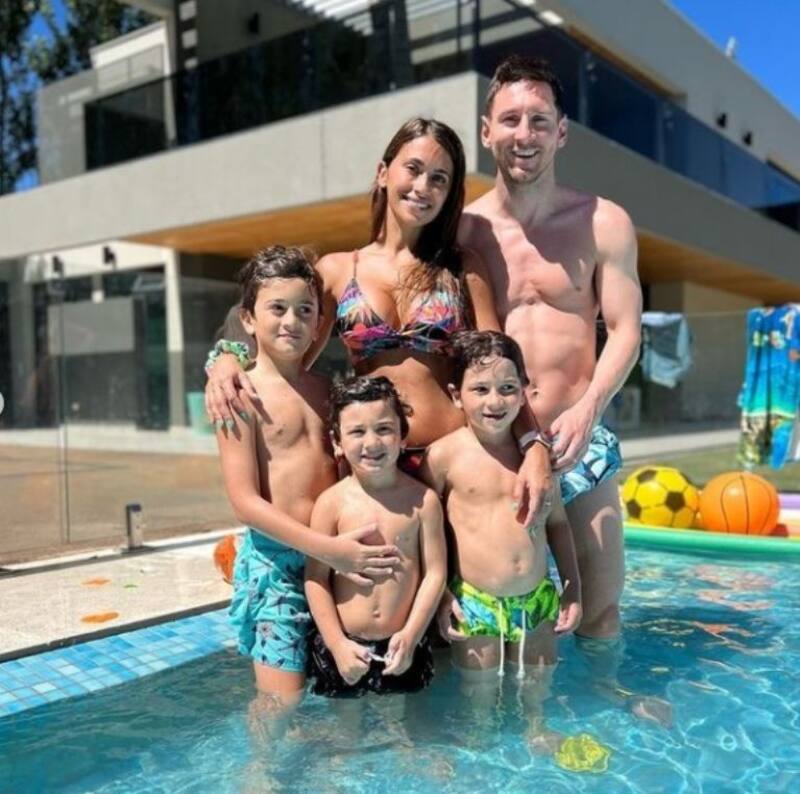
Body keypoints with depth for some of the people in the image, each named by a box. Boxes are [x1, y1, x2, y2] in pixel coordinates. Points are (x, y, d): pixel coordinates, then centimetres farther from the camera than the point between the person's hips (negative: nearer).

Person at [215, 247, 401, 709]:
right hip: (276, 560, -5)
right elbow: (245, 501, -12)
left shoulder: (325, 388, 11)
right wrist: (327, 549, -19)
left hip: (337, 557, 5)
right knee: (281, 707, 0)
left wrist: (359, 547, -1)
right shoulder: (244, 393, -6)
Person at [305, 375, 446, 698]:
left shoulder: (422, 500, -8)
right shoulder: (332, 502, -10)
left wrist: (411, 635, -10)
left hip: (401, 644, 0)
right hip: (344, 643, 0)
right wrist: (337, 644, -10)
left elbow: (434, 573, -5)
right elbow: (316, 578, -7)